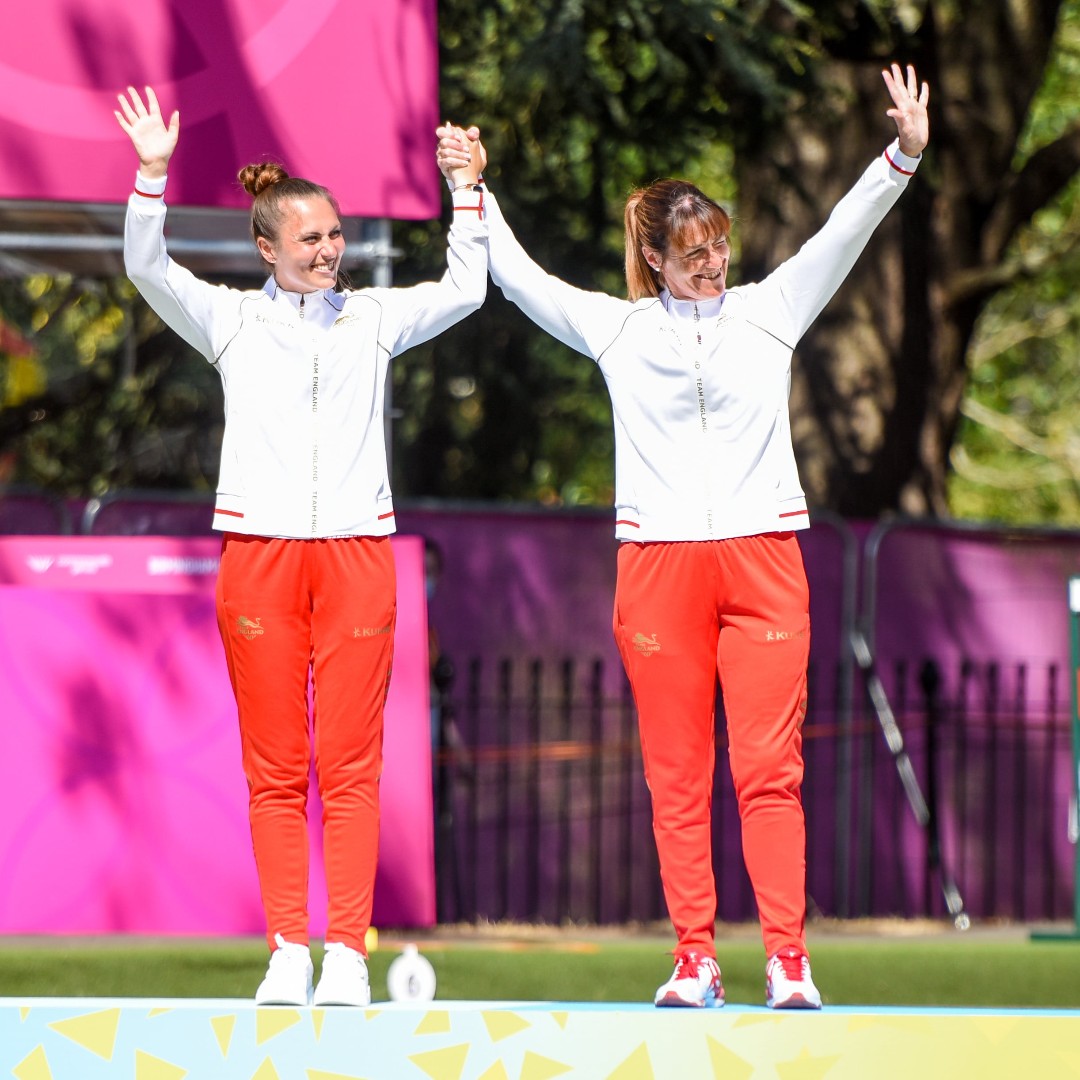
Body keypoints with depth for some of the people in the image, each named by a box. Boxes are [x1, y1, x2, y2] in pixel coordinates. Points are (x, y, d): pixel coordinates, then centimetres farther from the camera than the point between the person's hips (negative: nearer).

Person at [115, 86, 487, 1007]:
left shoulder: (374, 317, 11)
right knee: (274, 765, 0)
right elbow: (148, 269, -3)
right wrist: (152, 173, -15)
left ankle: (347, 953, -3)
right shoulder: (231, 319, 7)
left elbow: (465, 289, 11)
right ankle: (288, 953, 2)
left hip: (356, 550, 1)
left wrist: (468, 190, 2)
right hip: (259, 547, 0)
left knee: (351, 763, -3)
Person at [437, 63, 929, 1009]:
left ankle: (788, 960, -9)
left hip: (762, 556, -1)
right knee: (677, 775, 1)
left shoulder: (769, 311, 10)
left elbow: (841, 238, 4)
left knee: (770, 767, -7)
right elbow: (519, 278, 16)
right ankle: (696, 960, 4)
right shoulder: (617, 328, 10)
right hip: (658, 563, 1)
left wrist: (903, 156, -7)